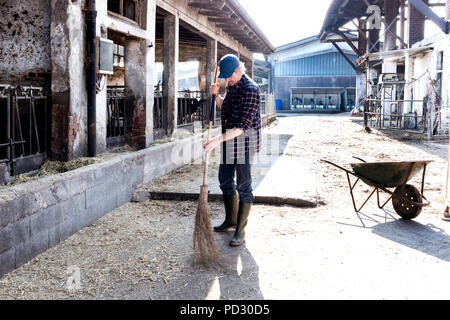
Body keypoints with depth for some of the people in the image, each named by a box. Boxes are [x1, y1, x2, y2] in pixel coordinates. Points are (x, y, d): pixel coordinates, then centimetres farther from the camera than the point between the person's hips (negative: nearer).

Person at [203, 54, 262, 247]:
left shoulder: (250, 90, -20)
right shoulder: (231, 86, 9)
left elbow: (243, 126, -26)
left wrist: (218, 140, -31)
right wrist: (216, 95, 6)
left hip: (245, 142, -9)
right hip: (229, 141, 10)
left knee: (243, 185, -4)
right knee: (225, 179, 16)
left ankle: (240, 230, 4)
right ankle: (231, 221, 33)